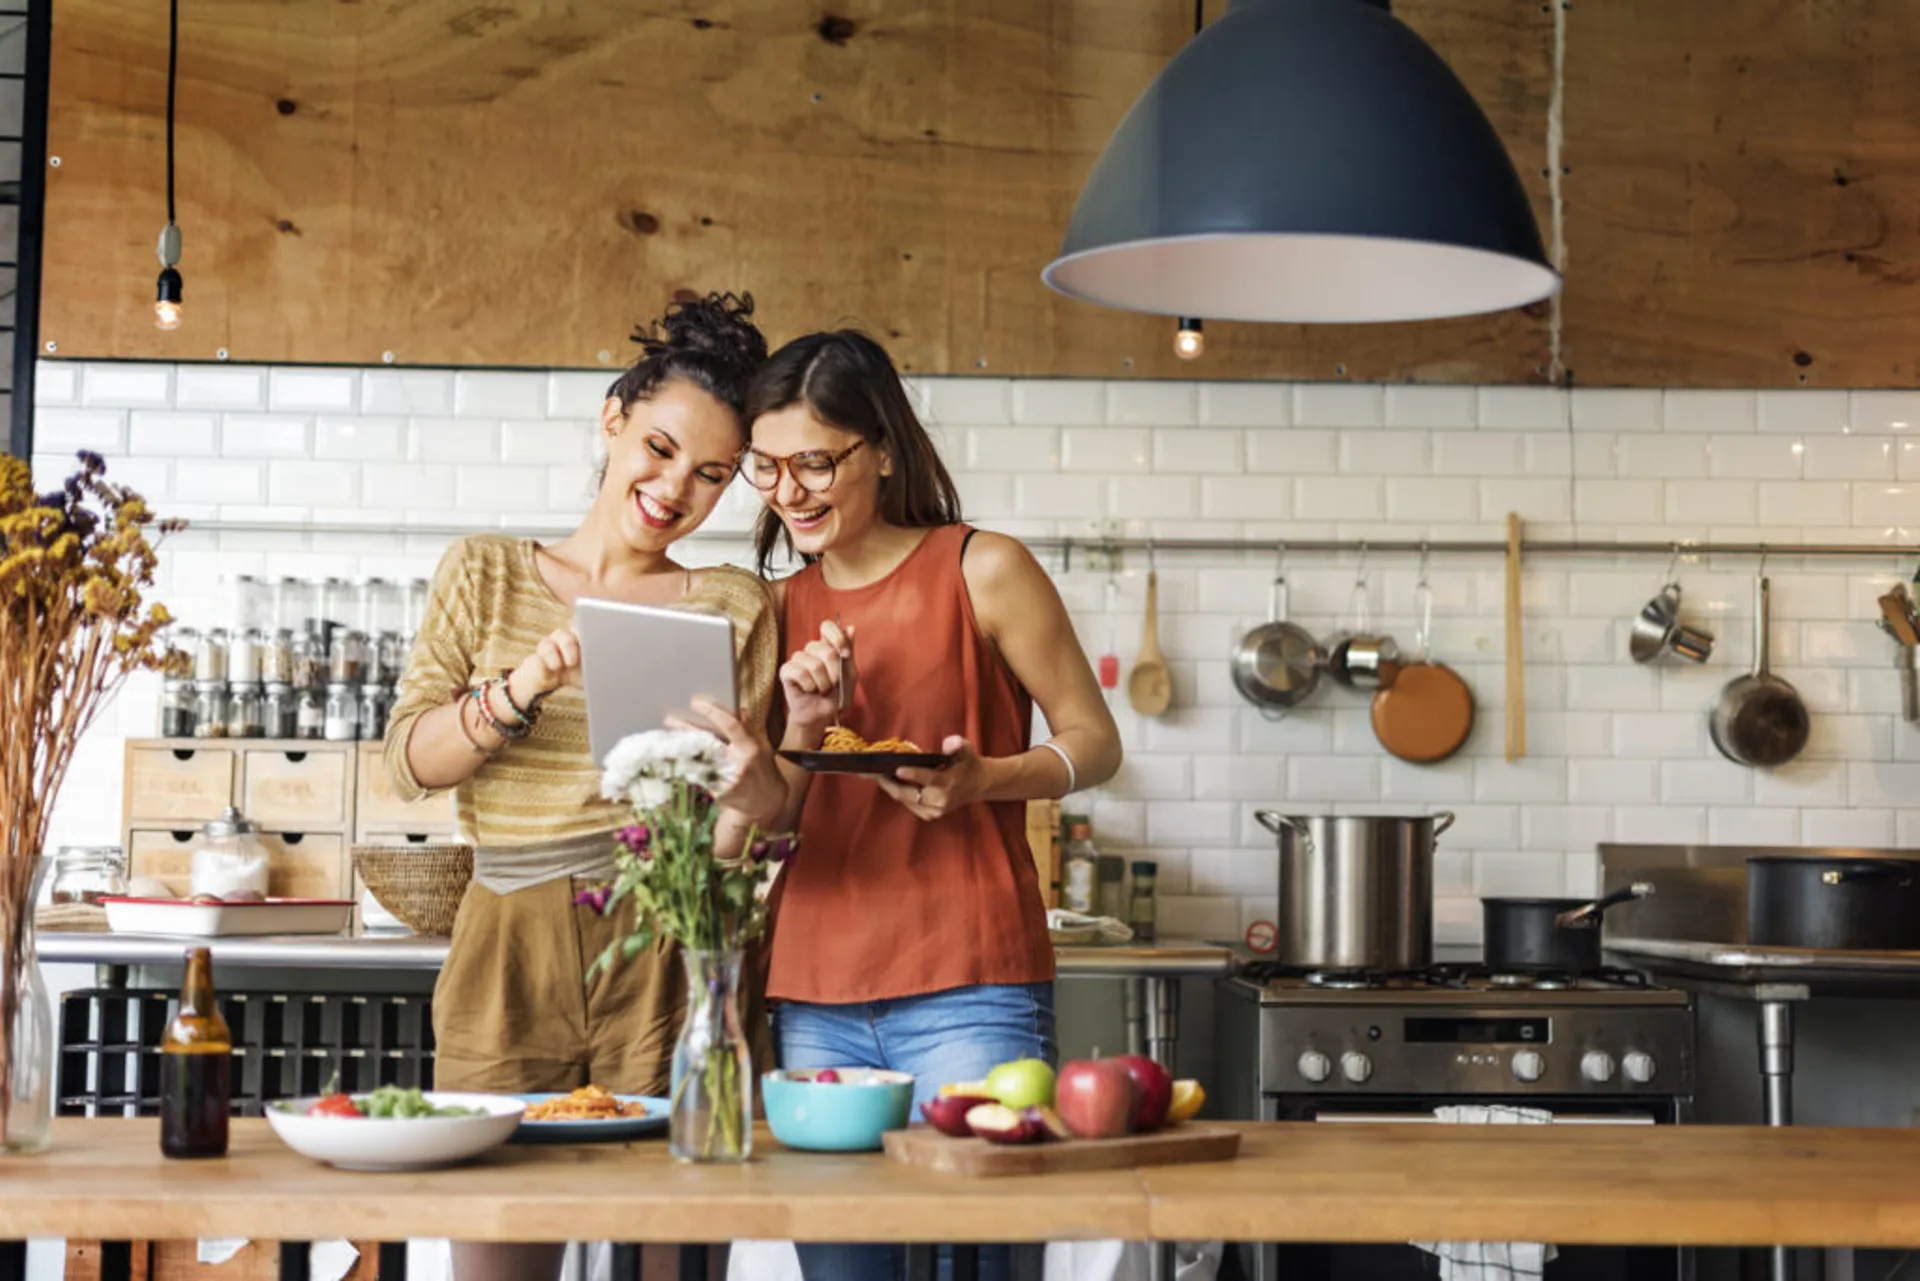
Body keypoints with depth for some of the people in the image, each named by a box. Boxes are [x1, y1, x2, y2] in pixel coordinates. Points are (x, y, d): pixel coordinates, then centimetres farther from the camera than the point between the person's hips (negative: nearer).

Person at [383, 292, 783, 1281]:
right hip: (511, 952, 0)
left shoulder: (735, 608, 10)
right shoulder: (486, 575, 11)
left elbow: (727, 839, 7)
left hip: (666, 967, 0)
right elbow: (408, 762, 2)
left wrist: (749, 796, -16)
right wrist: (522, 689, -15)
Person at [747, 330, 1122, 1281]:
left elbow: (1093, 740, 2)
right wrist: (803, 730, -5)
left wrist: (985, 780, -17)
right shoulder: (784, 611, 13)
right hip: (814, 996, 4)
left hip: (968, 991, -4)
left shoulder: (981, 572, -1)